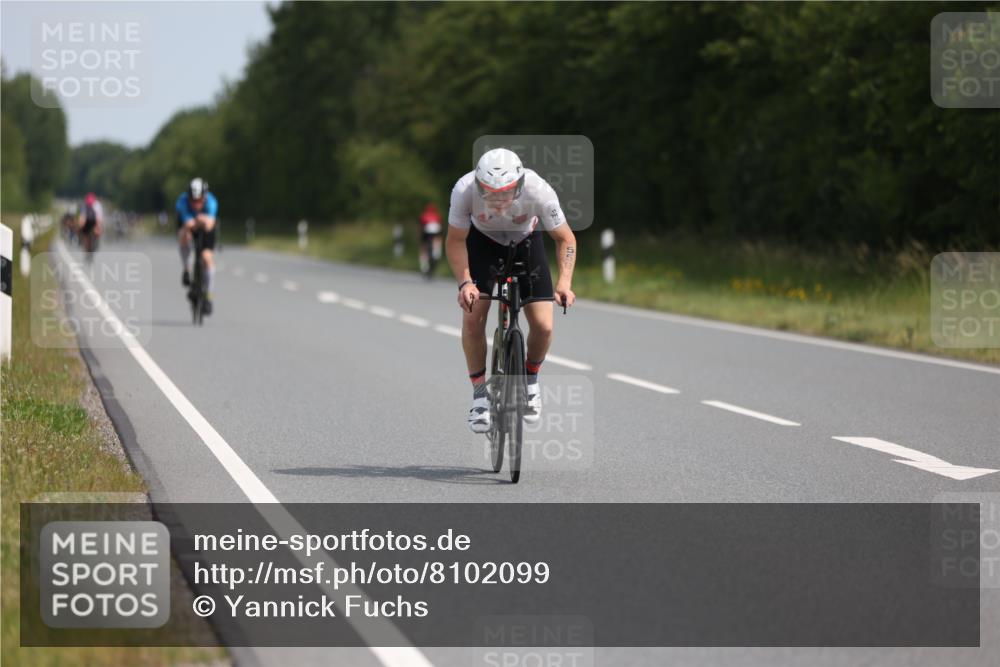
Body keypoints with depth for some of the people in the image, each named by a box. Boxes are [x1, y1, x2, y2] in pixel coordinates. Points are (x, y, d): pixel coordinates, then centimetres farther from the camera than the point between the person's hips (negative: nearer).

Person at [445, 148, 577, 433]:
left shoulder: (538, 190, -37)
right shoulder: (464, 190, -36)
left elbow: (565, 239, -21)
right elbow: (455, 241, -20)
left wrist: (564, 282, -35)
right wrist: (465, 282, -34)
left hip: (526, 241, 0)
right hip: (482, 240, 0)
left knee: (543, 326, -11)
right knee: (473, 317, -17)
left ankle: (531, 378, 19)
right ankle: (480, 391, 2)